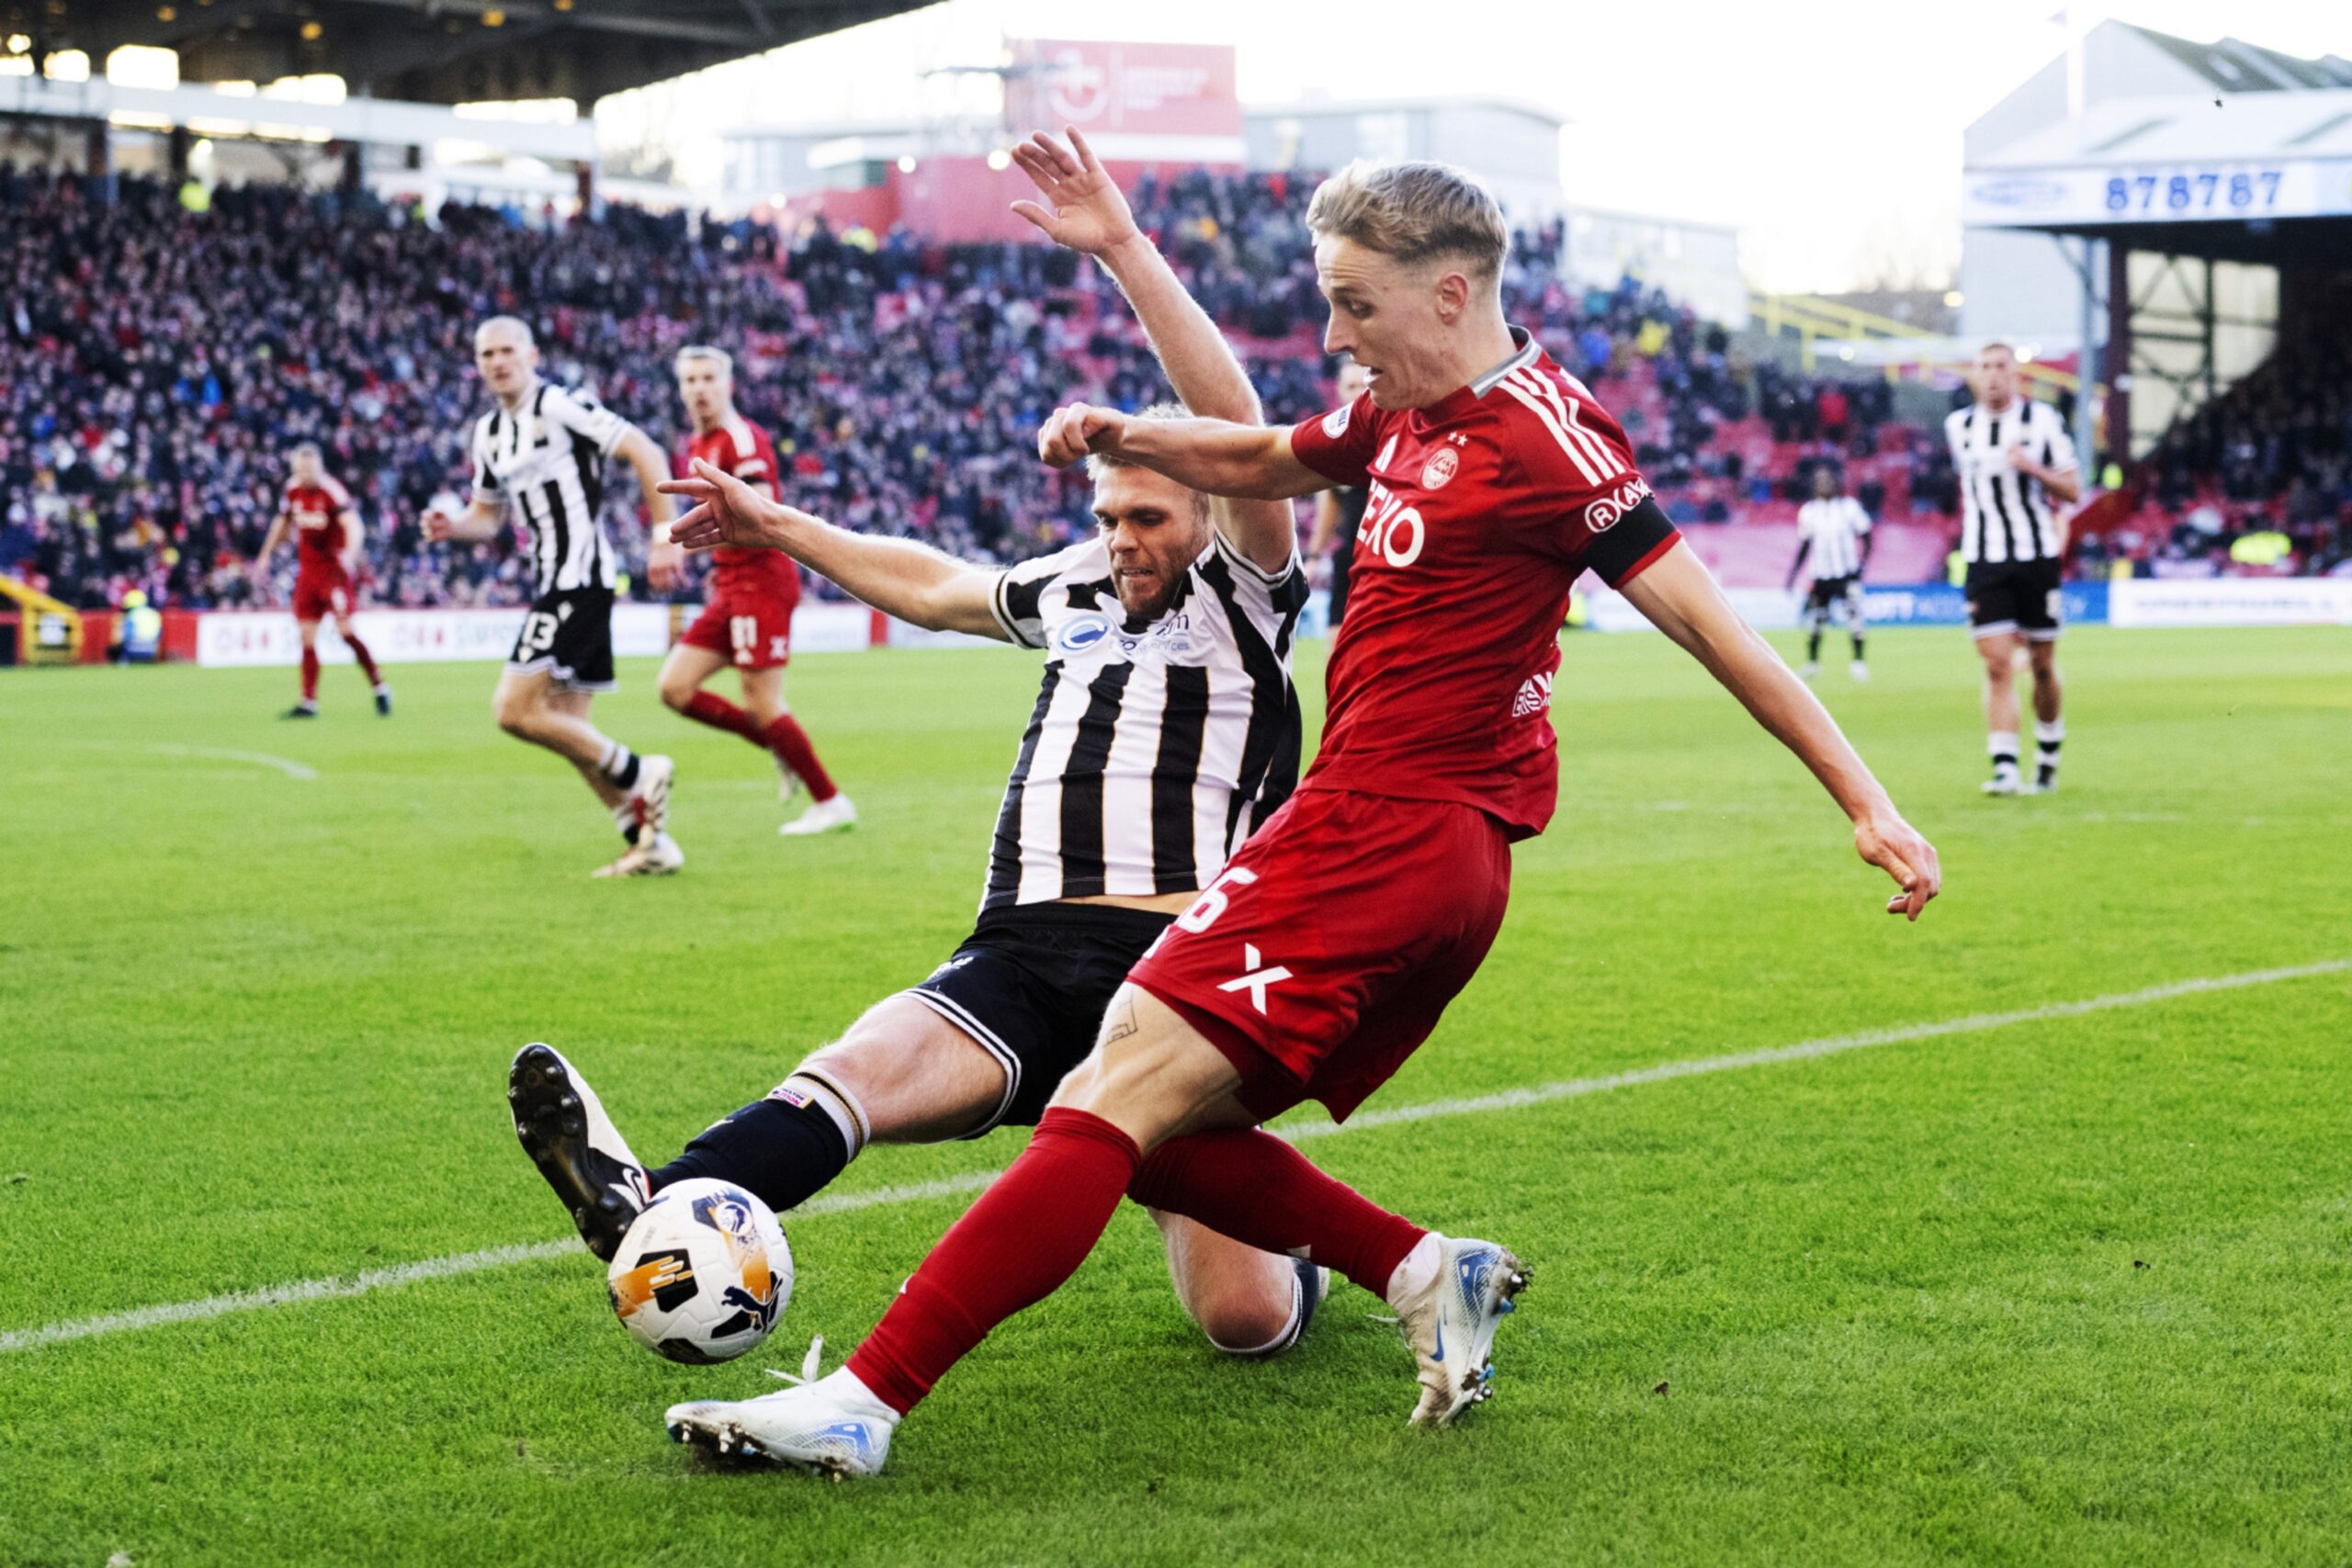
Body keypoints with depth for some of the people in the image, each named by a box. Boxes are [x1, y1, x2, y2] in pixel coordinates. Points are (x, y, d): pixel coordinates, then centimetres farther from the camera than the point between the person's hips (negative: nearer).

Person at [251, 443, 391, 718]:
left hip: (333, 569, -6)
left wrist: (349, 553, -44)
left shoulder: (331, 491, -14)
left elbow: (351, 523, -27)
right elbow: (282, 523, 23)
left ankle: (380, 688, -1)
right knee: (306, 635, 3)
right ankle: (309, 702, 7)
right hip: (307, 570, 6)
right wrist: (265, 557, 25)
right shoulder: (293, 491, 6)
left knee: (345, 630, -15)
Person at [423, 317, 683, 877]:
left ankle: (637, 776, -4)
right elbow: (487, 517, 25)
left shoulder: (561, 406, -10)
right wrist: (451, 527, 2)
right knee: (567, 729, 9)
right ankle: (650, 841, 12)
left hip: (578, 578, -9)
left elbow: (643, 451, -14)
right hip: (552, 583, 9)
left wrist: (664, 537, -18)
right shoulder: (489, 433, 16)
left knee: (514, 709, -14)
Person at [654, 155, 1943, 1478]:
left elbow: (1711, 624, -11)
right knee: (1148, 1134, 7)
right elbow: (1261, 460, 35)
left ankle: (863, 1404, -19)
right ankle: (1427, 1275, 4)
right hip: (1431, 857, 10)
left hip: (1385, 834, -10)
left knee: (1111, 1102, -16)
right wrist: (1126, 437, 15)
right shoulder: (1404, 416, 16)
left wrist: (1868, 804, -13)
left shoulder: (1541, 436, -10)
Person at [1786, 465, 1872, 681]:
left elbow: (1865, 536, 3)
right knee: (1813, 620, 0)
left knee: (1854, 616, -14)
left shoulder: (1849, 506, -2)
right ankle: (1812, 662, 16)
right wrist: (1793, 575, 9)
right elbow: (1804, 546, 13)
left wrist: (1862, 561, -11)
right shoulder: (1808, 511, 5)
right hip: (1821, 574, 2)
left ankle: (1858, 661, -4)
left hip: (1847, 573, -2)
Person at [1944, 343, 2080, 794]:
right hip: (1984, 562, 1)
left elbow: (2073, 491, -1)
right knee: (1998, 665, -11)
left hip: (2038, 558, -1)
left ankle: (2048, 761, 27)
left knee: (2042, 664, 8)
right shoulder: (1958, 426, 7)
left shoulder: (2043, 420, -1)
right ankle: (2005, 769, -16)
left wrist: (2032, 468, -17)